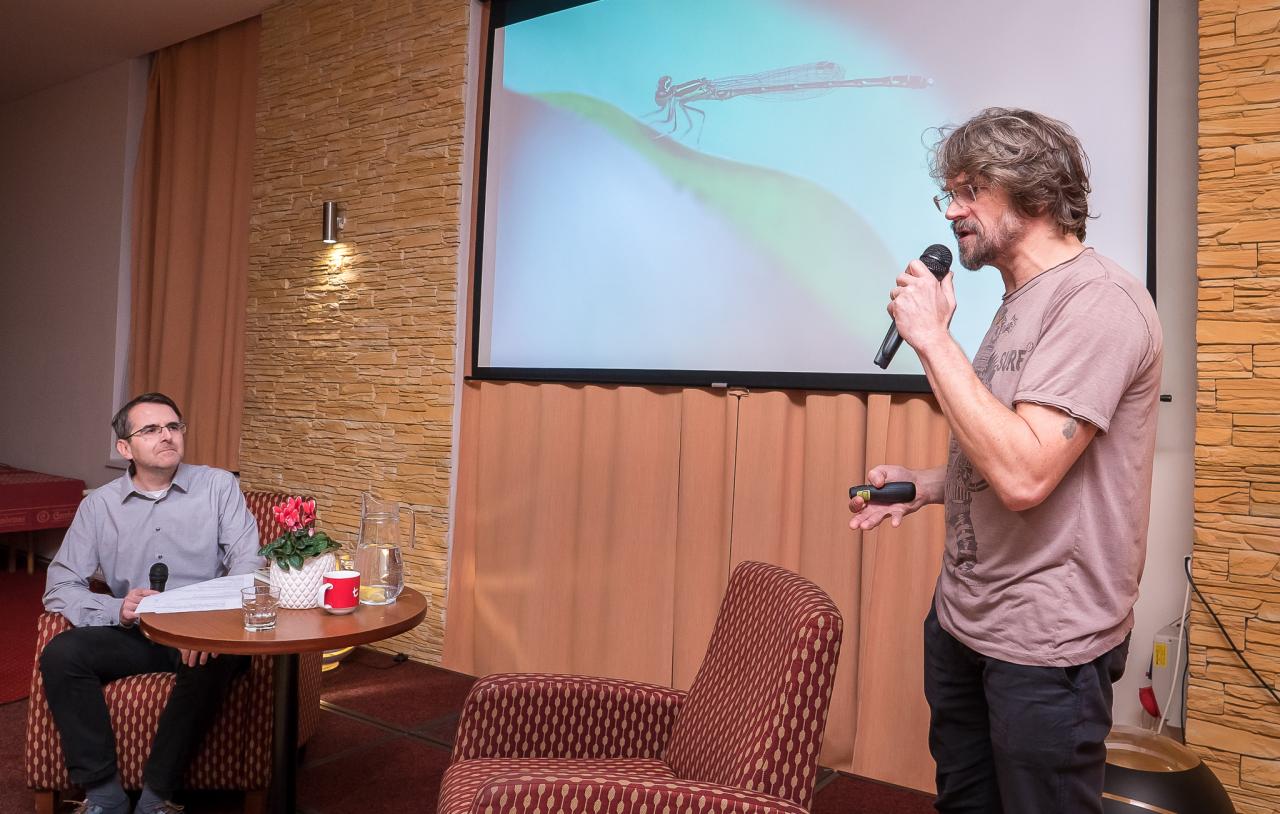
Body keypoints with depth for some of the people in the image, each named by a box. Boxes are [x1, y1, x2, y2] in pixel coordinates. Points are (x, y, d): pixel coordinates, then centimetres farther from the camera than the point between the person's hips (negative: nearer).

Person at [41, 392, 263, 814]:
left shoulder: (218, 486, 1)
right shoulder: (99, 505, 7)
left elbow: (247, 561, -8)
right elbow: (60, 585, 3)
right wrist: (118, 611, -17)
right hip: (135, 634, 3)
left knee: (214, 660, -34)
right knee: (60, 654, -22)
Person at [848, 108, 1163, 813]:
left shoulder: (1098, 300, -18)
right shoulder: (1022, 300, 12)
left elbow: (1022, 475, -29)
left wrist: (932, 337, -24)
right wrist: (920, 486, 4)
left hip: (1043, 646, -8)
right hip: (961, 620, 9)